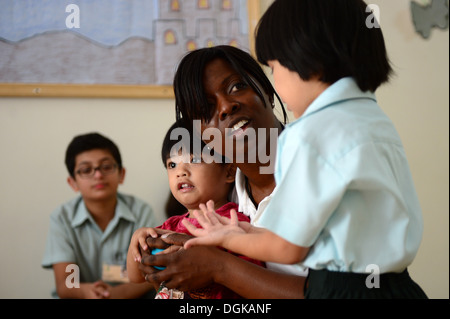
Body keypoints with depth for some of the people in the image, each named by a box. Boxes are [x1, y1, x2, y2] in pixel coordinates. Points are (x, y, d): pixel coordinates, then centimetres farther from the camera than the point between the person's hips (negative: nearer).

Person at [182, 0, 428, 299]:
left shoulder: (312, 134, -16)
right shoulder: (379, 121, 9)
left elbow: (289, 249, -8)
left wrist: (228, 239, 10)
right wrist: (254, 233, 18)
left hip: (343, 288, -8)